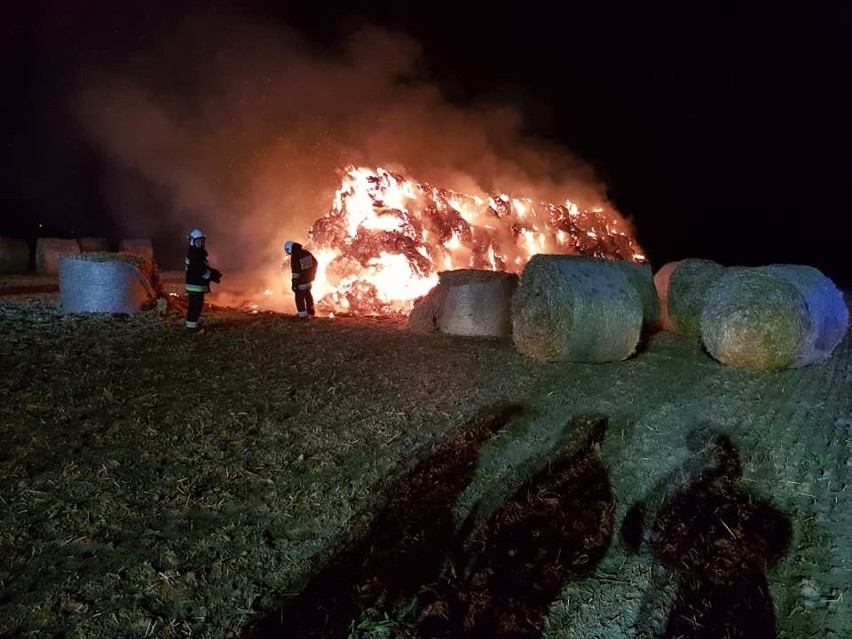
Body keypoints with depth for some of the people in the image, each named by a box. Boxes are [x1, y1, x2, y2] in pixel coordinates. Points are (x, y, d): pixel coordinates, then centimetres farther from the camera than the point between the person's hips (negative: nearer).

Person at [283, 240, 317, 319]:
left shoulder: (294, 257, -22)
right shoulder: (307, 253, -1)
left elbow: (295, 273, -23)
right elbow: (315, 263, 9)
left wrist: (294, 284, -17)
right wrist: (313, 275, 21)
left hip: (301, 282, -7)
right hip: (309, 280, 8)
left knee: (300, 298, 5)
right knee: (308, 294, 28)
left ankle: (303, 316, 7)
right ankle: (311, 310, 45)